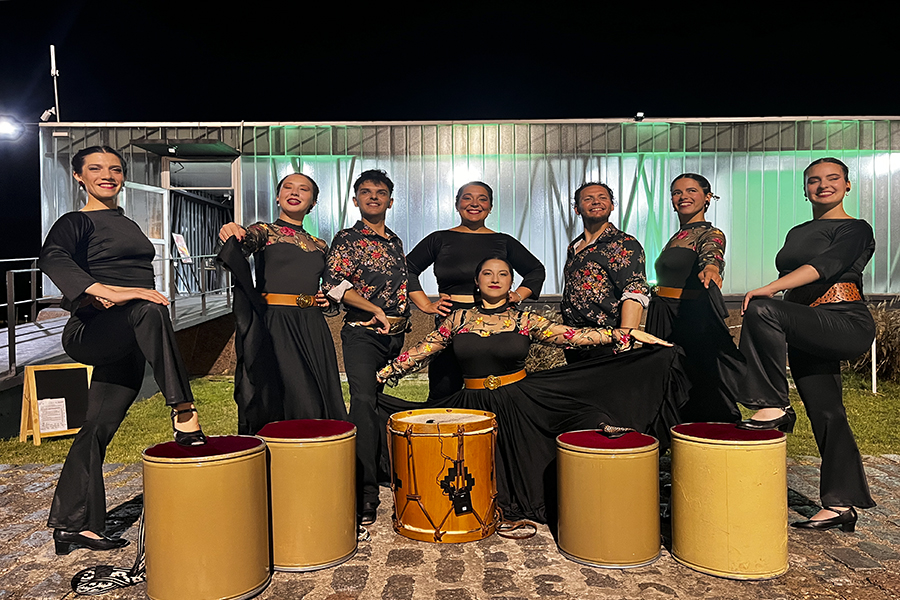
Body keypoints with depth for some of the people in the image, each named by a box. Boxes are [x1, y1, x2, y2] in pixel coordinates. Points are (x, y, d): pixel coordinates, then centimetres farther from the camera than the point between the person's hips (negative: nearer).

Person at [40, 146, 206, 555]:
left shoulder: (129, 225, 22)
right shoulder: (76, 222, -2)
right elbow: (53, 258, -22)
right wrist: (108, 291, -36)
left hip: (125, 346, 7)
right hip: (89, 333, -7)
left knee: (98, 428, 7)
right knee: (151, 311, -37)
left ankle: (71, 523, 16)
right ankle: (183, 413, -39)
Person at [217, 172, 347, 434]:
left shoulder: (320, 246, 17)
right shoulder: (264, 231, 6)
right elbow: (245, 241, -18)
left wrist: (328, 299, 6)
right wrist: (232, 232, -40)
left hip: (313, 329, 5)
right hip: (273, 324, -4)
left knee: (321, 402, 3)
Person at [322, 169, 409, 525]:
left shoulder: (395, 242, 17)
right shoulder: (347, 239, -2)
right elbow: (333, 284, -15)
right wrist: (374, 309, -19)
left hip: (396, 334, 6)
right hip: (362, 332, -6)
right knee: (364, 399, -18)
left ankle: (385, 471, 30)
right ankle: (366, 493, -17)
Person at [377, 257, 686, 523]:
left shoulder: (525, 321, 1)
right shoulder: (459, 319, 6)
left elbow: (573, 335, -5)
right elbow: (422, 350, 9)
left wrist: (628, 334, -13)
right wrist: (380, 374, 5)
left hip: (520, 405, -1)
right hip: (474, 407, 1)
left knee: (520, 472, -1)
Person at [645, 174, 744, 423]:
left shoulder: (710, 234, -8)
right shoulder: (677, 237, 16)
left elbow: (711, 253, -32)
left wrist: (710, 267, -53)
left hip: (692, 321, -8)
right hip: (665, 324, 8)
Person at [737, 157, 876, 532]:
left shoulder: (856, 230, 0)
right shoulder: (796, 234, 22)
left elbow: (824, 265, -18)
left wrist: (769, 289, -29)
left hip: (847, 324, -7)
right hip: (807, 334, 7)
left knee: (762, 310, -29)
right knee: (826, 415, 6)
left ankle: (774, 407, -21)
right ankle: (841, 504, 13)